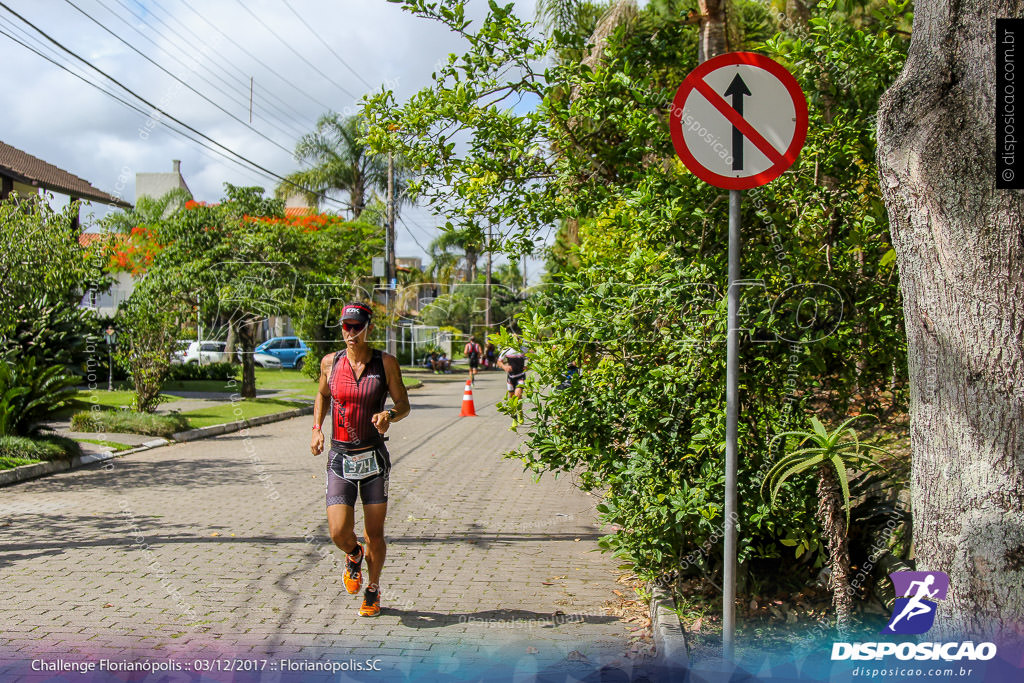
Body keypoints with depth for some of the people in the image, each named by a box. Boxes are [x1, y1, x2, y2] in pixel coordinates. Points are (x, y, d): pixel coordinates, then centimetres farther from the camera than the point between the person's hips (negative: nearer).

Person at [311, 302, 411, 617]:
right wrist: (316, 429, 6)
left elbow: (404, 404, 1)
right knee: (339, 533, -10)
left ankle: (373, 590, 31)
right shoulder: (330, 362, 2)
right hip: (340, 459, 1)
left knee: (375, 535, 6)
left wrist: (388, 415, -22)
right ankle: (354, 556, 27)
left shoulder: (386, 363, -4)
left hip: (374, 457, -1)